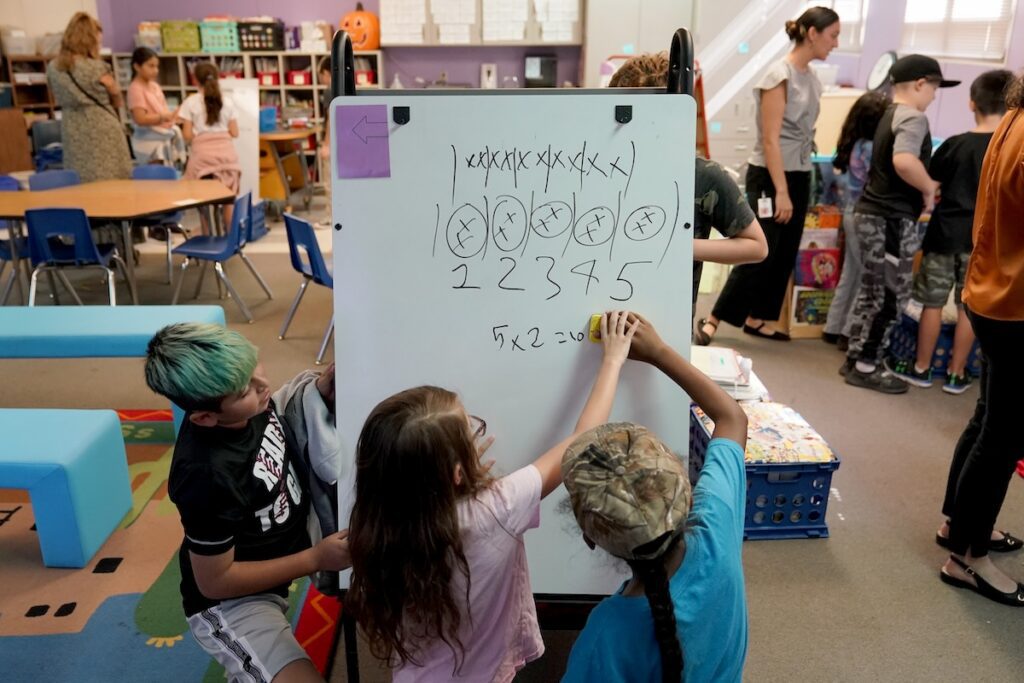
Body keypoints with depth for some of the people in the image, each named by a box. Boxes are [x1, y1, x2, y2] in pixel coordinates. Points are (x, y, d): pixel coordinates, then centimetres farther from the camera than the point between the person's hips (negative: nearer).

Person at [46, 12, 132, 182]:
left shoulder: (53, 68, 4)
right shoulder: (98, 68, -10)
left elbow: (59, 101, 17)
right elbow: (117, 102, 4)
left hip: (74, 137, 5)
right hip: (103, 134, -5)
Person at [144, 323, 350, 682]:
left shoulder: (248, 402, -16)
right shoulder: (208, 478, -36)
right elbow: (214, 581, -24)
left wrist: (331, 379, -16)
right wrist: (315, 559, -22)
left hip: (280, 545, 7)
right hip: (231, 600, -7)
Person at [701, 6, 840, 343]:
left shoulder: (813, 79, 11)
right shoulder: (780, 75, -13)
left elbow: (805, 133, 13)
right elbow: (770, 139, -17)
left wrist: (797, 187, 9)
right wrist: (780, 191, -19)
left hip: (799, 176, 8)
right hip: (769, 177, -8)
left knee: (784, 255, 10)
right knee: (759, 255, -6)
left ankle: (757, 319, 21)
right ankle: (713, 320, 4)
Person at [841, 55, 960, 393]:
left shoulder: (890, 115, 16)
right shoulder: (914, 117, -13)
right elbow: (904, 161, -32)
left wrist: (925, 185, 12)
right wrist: (929, 188, -17)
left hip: (873, 213, 9)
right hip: (891, 220, -9)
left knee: (872, 293, 15)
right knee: (890, 296, 0)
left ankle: (855, 359, 22)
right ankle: (867, 367, 7)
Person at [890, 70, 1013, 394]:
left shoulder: (955, 144, -6)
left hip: (946, 234, -1)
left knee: (933, 303, 8)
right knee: (969, 307, 9)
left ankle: (921, 368, 16)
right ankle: (956, 374, 16)